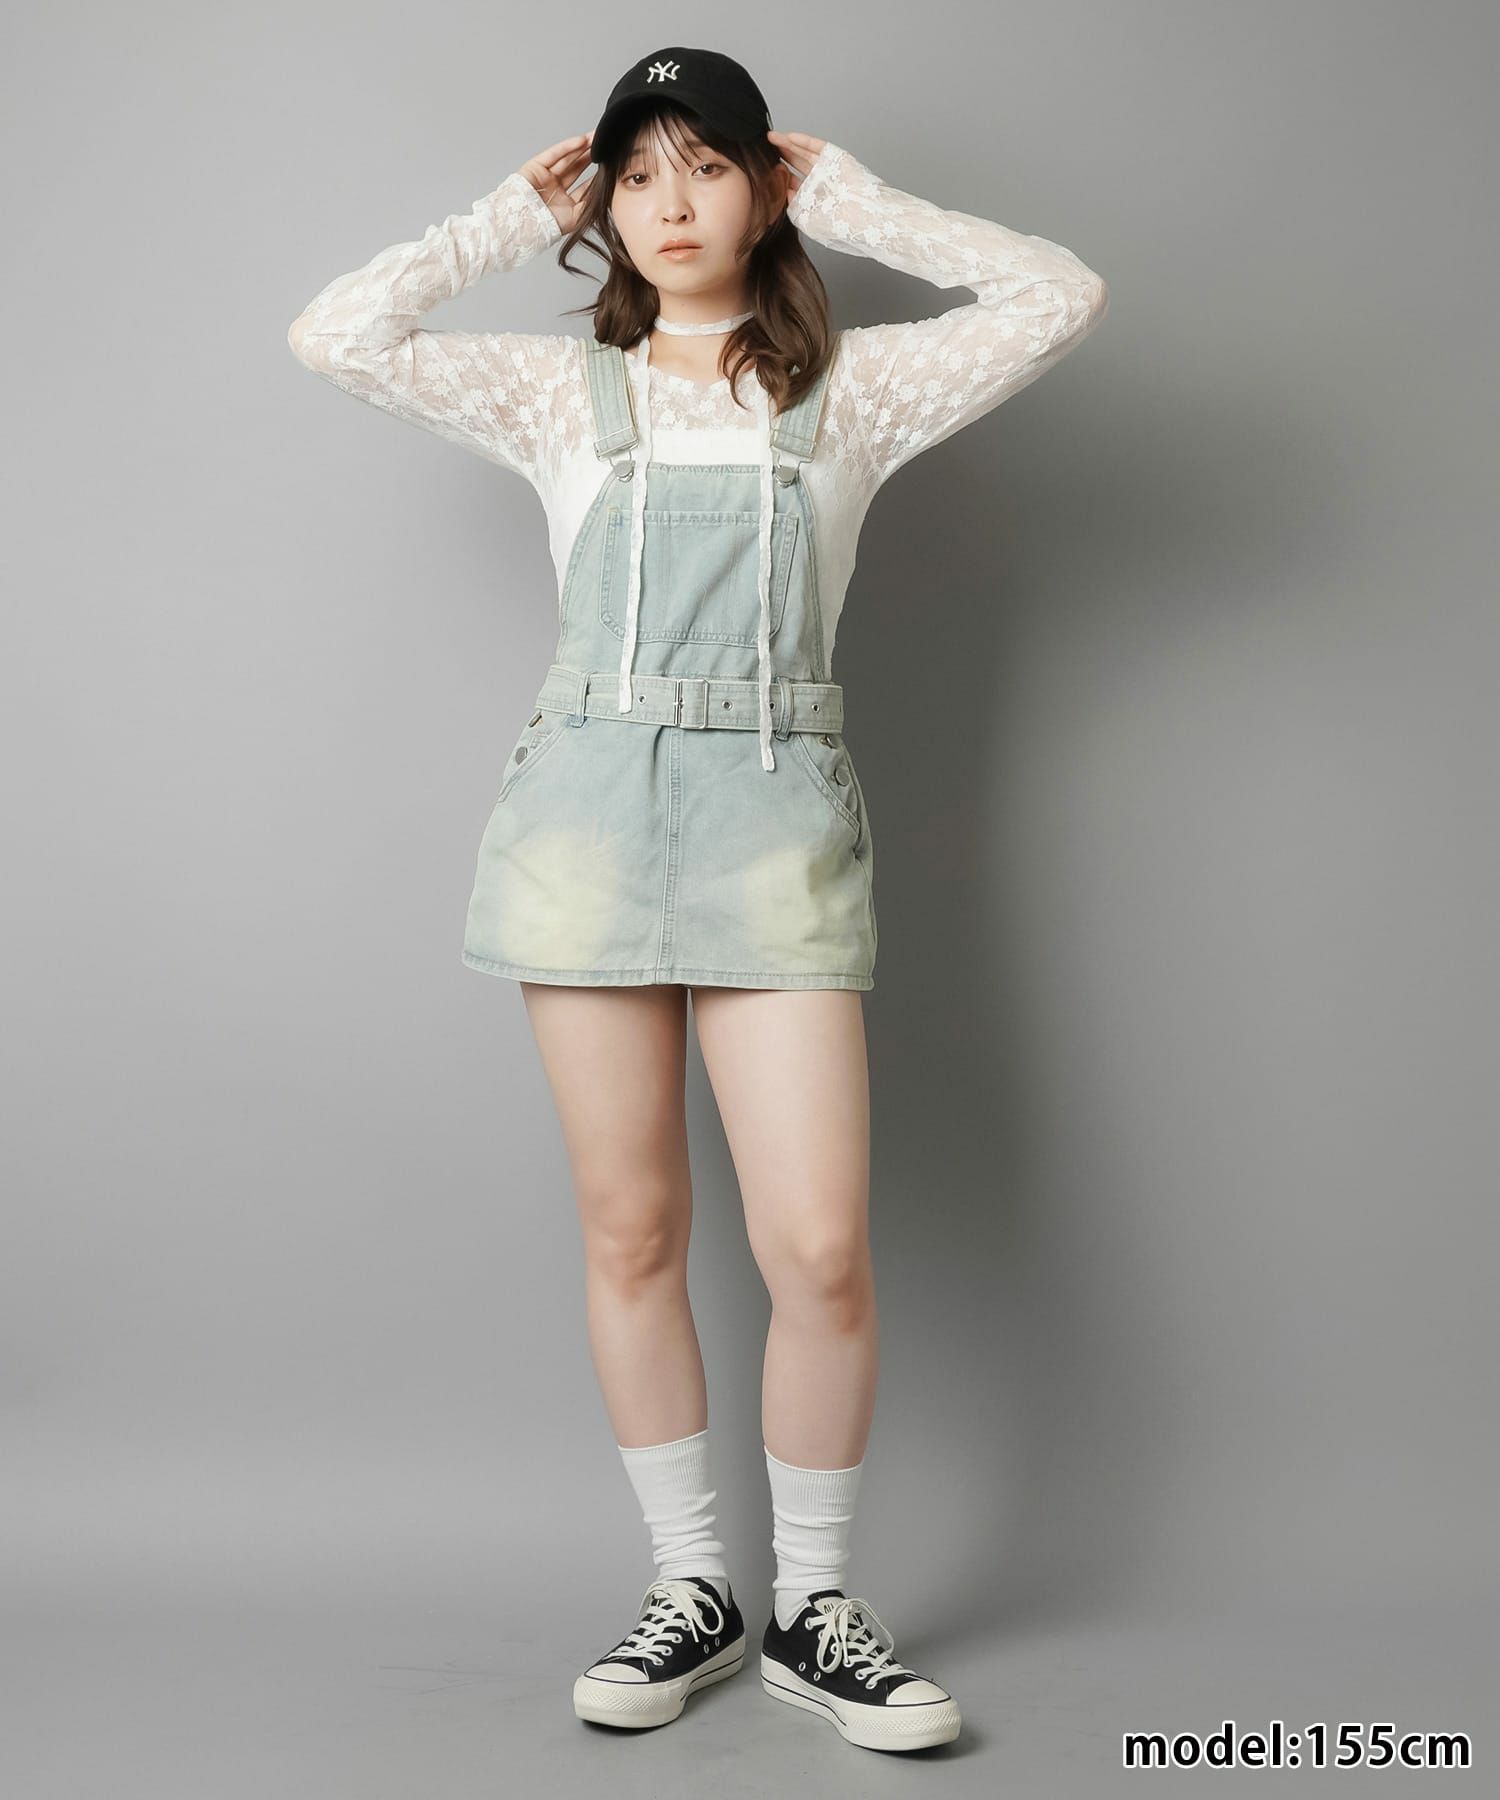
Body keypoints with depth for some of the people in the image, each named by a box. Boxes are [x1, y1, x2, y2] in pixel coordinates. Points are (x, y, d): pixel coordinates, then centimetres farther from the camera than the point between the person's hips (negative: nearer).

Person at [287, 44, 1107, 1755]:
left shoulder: (850, 388, 11)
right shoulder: (561, 389, 12)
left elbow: (1059, 296, 1)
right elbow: (335, 334, 4)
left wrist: (850, 195, 8)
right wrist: (514, 213, 11)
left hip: (774, 812, -1)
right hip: (590, 806, 1)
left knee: (820, 1246, -8)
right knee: (631, 1231, 5)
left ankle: (814, 1609, 13)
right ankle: (689, 1586, 21)